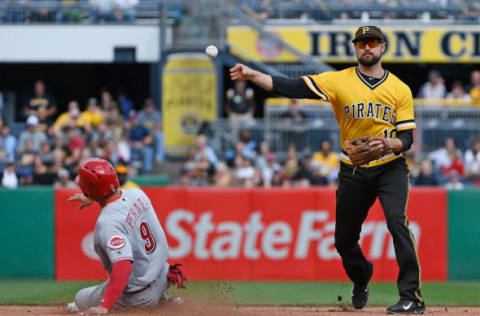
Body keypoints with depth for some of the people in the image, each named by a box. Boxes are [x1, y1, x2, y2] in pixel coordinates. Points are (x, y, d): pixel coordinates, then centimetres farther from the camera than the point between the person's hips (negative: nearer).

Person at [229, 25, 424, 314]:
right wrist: (252, 75, -23)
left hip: (390, 168, -2)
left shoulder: (400, 89, -1)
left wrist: (390, 144, -26)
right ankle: (361, 277, 44)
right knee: (344, 239, 9)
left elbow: (407, 138, -3)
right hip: (353, 171, 2)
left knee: (397, 219, -26)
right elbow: (294, 87, -12)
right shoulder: (339, 81, -2)